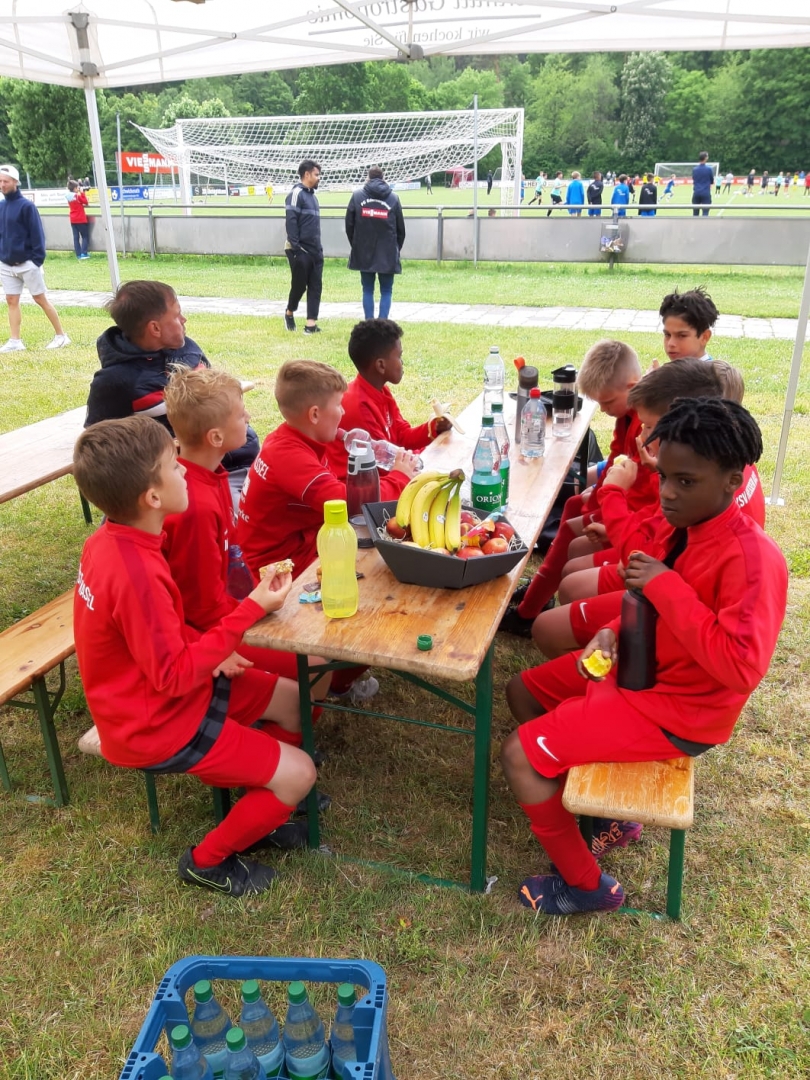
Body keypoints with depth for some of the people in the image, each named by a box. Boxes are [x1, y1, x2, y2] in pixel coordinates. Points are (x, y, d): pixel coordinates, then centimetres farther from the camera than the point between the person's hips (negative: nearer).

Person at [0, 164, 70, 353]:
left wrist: (38, 259, -16)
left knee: (40, 299, 0)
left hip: (27, 263, -6)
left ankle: (61, 336, 10)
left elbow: (37, 234, -11)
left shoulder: (26, 205, -9)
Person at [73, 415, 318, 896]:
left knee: (293, 697, 13)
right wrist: (252, 611, -25)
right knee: (299, 775, -7)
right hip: (157, 722, -9)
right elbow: (174, 677, -27)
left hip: (150, 689, 9)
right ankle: (208, 860, 15)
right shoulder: (135, 574, -34)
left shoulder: (112, 539, -5)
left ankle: (258, 809, 29)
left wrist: (207, 651, -2)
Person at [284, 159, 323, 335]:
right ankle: (289, 313, 26)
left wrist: (318, 247, 17)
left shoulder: (312, 195, 17)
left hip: (315, 250, 8)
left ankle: (311, 323, 1)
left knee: (315, 286, 1)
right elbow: (290, 222, -17)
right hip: (300, 251, -8)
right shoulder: (296, 194, -10)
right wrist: (295, 247, -21)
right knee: (299, 285, 1)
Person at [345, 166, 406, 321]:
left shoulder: (357, 195, 2)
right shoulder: (393, 198, 2)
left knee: (368, 290, 8)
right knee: (386, 291, 5)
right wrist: (396, 249, 19)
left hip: (363, 252, 1)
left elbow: (349, 224, 3)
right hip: (387, 253, -1)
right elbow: (401, 229, 6)